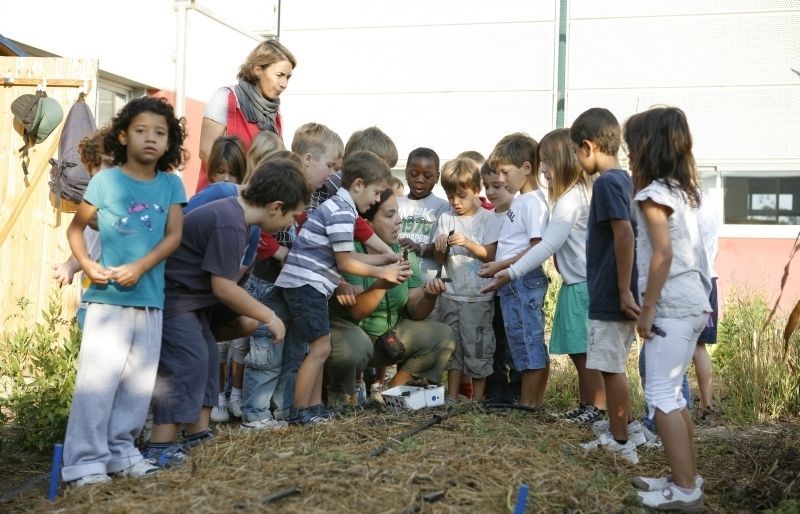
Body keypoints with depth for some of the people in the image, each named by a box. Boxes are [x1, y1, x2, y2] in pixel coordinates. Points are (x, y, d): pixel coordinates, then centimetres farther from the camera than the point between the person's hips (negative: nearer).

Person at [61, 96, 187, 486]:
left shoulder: (171, 184, 6)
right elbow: (75, 227, 4)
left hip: (150, 298, 4)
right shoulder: (106, 180, -3)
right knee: (97, 378, -7)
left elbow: (174, 235, -1)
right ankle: (84, 460, -1)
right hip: (107, 297, -4)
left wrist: (140, 267, -14)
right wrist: (87, 264, -12)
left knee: (140, 380, 10)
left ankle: (121, 450, 23)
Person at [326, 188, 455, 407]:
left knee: (442, 336, -6)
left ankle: (393, 389, 6)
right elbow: (356, 311, -29)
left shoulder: (404, 253, 0)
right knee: (354, 346, -39)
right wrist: (383, 284, -44)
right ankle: (342, 395, -6)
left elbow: (415, 313, -2)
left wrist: (429, 296, -24)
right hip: (350, 330, -6)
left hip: (389, 335, 7)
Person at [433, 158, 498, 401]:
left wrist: (468, 243, -21)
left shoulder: (487, 218, -2)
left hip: (478, 296, -4)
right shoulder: (446, 219, 7)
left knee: (477, 346, 1)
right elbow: (440, 260, 7)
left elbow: (490, 254, -8)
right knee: (452, 345, 10)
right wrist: (440, 249, -14)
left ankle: (477, 397, 12)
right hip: (451, 294, 4)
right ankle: (452, 397, 19)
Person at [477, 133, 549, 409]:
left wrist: (500, 266, -17)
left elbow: (537, 249, -19)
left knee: (528, 344, -3)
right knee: (532, 346, 14)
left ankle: (527, 404, 4)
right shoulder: (519, 201, 16)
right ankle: (534, 402, 21)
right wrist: (498, 267, 8)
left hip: (524, 282, -10)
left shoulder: (533, 202, -13)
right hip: (513, 283, 10)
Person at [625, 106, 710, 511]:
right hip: (692, 302, 9)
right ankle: (686, 478, 21)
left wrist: (647, 309, -15)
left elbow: (662, 254, -20)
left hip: (672, 306, -9)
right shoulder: (680, 190, 15)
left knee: (660, 395, -4)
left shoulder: (653, 194, -12)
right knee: (671, 393, 15)